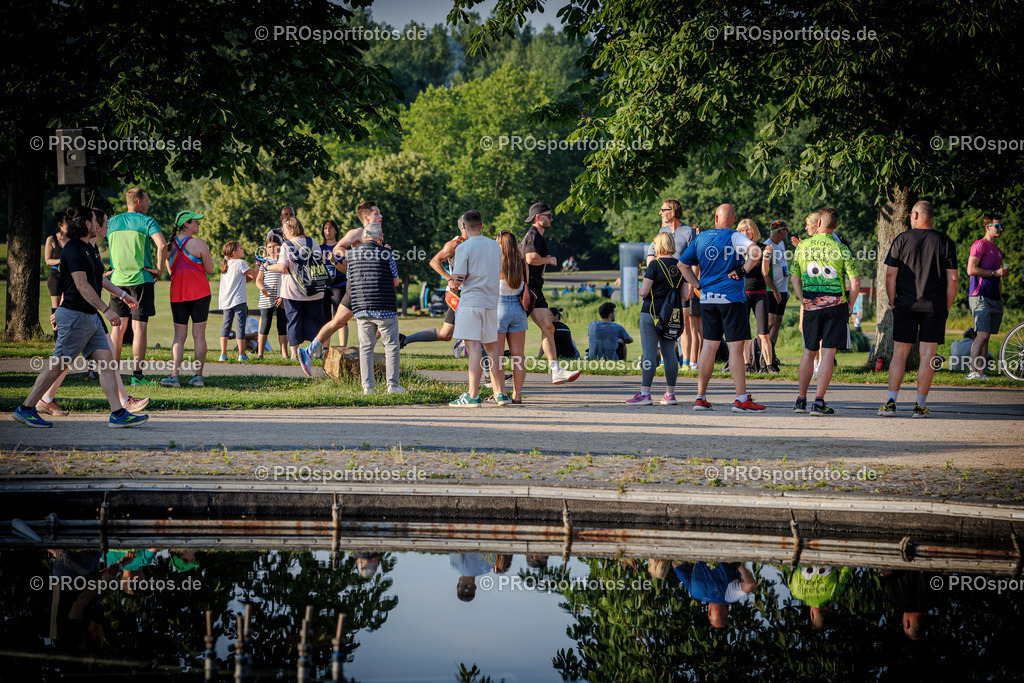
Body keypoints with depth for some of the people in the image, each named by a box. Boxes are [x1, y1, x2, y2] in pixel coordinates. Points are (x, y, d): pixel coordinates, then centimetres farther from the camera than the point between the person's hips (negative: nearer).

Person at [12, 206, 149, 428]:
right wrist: (106, 310, -22)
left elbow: (98, 279, 29)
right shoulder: (73, 250, -15)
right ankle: (26, 409, 5)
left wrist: (123, 295, 31)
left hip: (89, 316, 10)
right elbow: (82, 285, -21)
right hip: (74, 316, -10)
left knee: (107, 360, 1)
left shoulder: (90, 249, 15)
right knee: (58, 365, -5)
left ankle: (118, 414, -2)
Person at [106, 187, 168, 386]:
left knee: (118, 326, 9)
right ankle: (137, 375, -6)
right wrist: (159, 269, -7)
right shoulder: (146, 221, -5)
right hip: (141, 279, -4)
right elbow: (162, 245, -19)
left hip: (117, 280, 4)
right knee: (139, 327, -3)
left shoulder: (111, 222, 11)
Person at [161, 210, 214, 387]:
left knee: (179, 336, 4)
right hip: (199, 293, -4)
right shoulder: (199, 244, -7)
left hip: (177, 294, 4)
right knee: (199, 335, 1)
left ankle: (174, 375, -7)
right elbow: (210, 270, -3)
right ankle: (198, 376, -1)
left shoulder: (170, 245, 7)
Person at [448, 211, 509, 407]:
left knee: (474, 347, -11)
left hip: (471, 301, -6)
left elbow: (458, 280, -13)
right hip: (491, 301, 6)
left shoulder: (464, 248, -9)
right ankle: (501, 394, 16)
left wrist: (453, 283, 10)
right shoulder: (495, 246, 12)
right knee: (492, 347, 15)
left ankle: (473, 396, -15)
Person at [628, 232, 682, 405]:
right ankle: (670, 394, 10)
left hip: (652, 312, -6)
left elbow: (644, 291, -13)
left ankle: (645, 393, -9)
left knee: (649, 353, -6)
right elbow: (685, 295, 7)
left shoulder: (655, 264, -10)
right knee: (669, 353, 9)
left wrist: (641, 292, 9)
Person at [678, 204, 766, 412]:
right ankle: (741, 399, -5)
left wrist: (698, 286, 15)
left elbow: (683, 264, 16)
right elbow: (755, 252, -22)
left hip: (707, 299, 5)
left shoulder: (701, 238, 10)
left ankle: (700, 398, 11)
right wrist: (742, 271, -11)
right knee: (735, 347, -4)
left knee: (709, 346, 11)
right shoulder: (734, 237, -6)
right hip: (732, 297, -5)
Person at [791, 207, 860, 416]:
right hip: (835, 304, -2)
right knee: (828, 353, -1)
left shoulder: (803, 246, 4)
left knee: (809, 353, 13)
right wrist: (849, 305, 6)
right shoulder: (840, 249, -4)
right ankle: (819, 402, -6)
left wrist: (804, 302, 13)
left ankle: (801, 400, 14)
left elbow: (795, 278, 8)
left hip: (811, 305, 2)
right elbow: (855, 282, -6)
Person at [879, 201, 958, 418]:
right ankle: (920, 405, 1)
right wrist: (946, 308, 7)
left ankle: (891, 402, -1)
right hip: (934, 306, 0)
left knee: (899, 352, 5)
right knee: (927, 355, 2)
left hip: (905, 305, 0)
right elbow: (952, 279, 0)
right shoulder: (945, 243, 2)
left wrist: (893, 302, 6)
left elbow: (890, 274, -3)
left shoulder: (902, 239, 0)